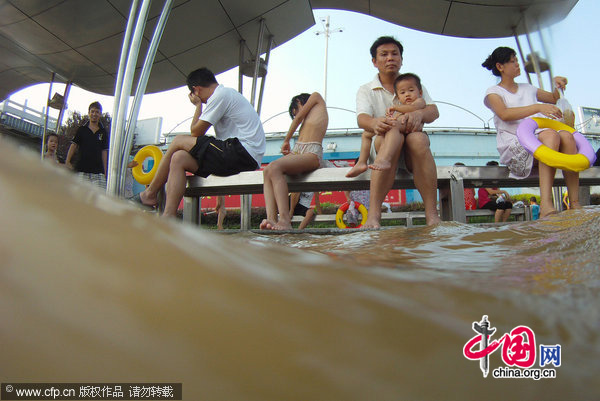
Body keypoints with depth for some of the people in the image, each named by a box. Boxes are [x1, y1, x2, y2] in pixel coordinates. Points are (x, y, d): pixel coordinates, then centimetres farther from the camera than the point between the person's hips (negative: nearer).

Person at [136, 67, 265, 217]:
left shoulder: (221, 95, -6)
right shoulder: (229, 93, 26)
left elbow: (196, 132, -2)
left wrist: (198, 105, 9)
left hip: (243, 153, -10)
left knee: (179, 141, -6)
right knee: (179, 158, 2)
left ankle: (150, 194, 10)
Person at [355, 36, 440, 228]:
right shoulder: (366, 90, 12)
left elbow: (433, 111, 0)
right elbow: (362, 118, -10)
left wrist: (419, 114, -26)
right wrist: (375, 123, -36)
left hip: (412, 154, 1)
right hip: (381, 148, -1)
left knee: (417, 138, -34)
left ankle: (432, 215, -41)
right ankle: (373, 215, -47)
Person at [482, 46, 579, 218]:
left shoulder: (528, 88, 30)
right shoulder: (493, 92, 11)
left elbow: (554, 99, 43)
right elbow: (504, 114, -11)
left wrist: (558, 86, 20)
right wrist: (538, 107, -21)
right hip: (514, 144, -5)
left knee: (567, 135, -28)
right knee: (551, 135, -35)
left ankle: (575, 203, -34)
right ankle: (546, 205, -49)